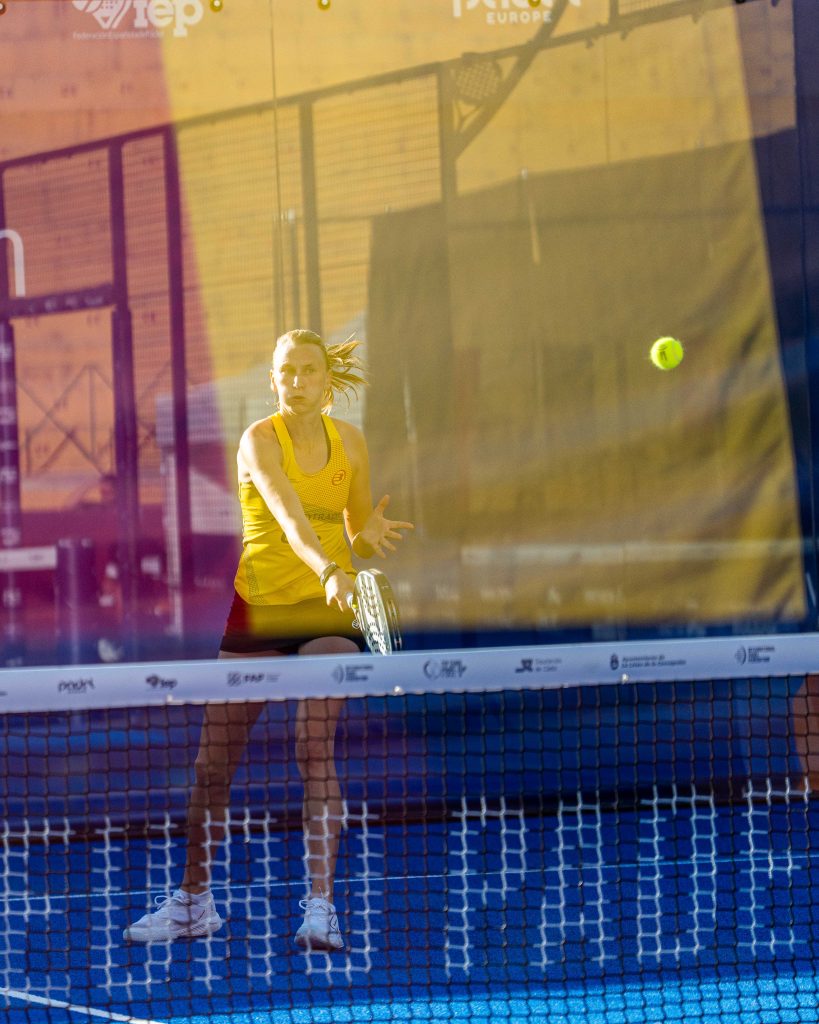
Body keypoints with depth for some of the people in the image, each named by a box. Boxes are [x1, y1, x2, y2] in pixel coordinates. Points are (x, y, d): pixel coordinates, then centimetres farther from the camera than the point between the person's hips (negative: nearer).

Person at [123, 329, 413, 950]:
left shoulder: (350, 442, 4)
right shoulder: (259, 439, -9)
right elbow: (289, 515, -27)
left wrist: (371, 537, -11)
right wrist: (329, 570, -43)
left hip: (329, 613, 1)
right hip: (257, 609, -1)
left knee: (315, 748, -15)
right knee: (213, 761, 4)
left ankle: (321, 904, -11)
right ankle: (194, 901, 20)